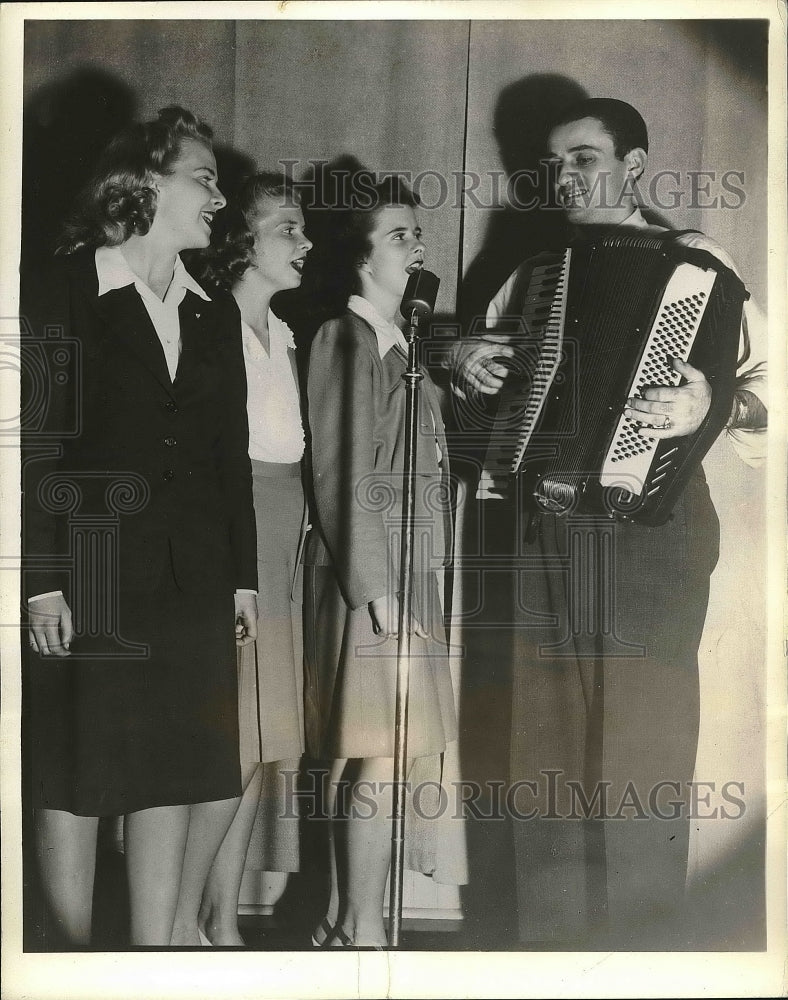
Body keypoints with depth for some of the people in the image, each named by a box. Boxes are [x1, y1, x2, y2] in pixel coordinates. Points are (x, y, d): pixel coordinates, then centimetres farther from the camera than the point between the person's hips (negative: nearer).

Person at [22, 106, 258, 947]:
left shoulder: (214, 313, 14)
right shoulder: (63, 290, -1)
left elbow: (230, 452, 13)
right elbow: (34, 442, -8)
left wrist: (241, 575, 9)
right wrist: (42, 578, -14)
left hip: (188, 580, 4)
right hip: (88, 572, -4)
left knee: (172, 777, 5)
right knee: (72, 784, 6)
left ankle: (162, 931, 19)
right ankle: (77, 949, 23)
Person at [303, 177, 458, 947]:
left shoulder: (406, 349, 19)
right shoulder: (341, 339, -5)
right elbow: (340, 474, -12)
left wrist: (423, 580, 14)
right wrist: (372, 583, -15)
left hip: (408, 571, 8)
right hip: (363, 571, -8)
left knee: (356, 757, 10)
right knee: (380, 759, -8)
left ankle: (341, 924, 17)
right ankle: (362, 931, 1)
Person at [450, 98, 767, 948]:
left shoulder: (694, 262, 1)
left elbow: (765, 383, -7)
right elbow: (485, 354, 24)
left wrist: (710, 410, -28)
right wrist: (464, 359, 2)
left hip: (652, 524, -4)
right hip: (551, 526, 5)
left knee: (640, 745, 0)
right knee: (547, 748, 8)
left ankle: (638, 944, 15)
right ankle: (554, 936, 22)